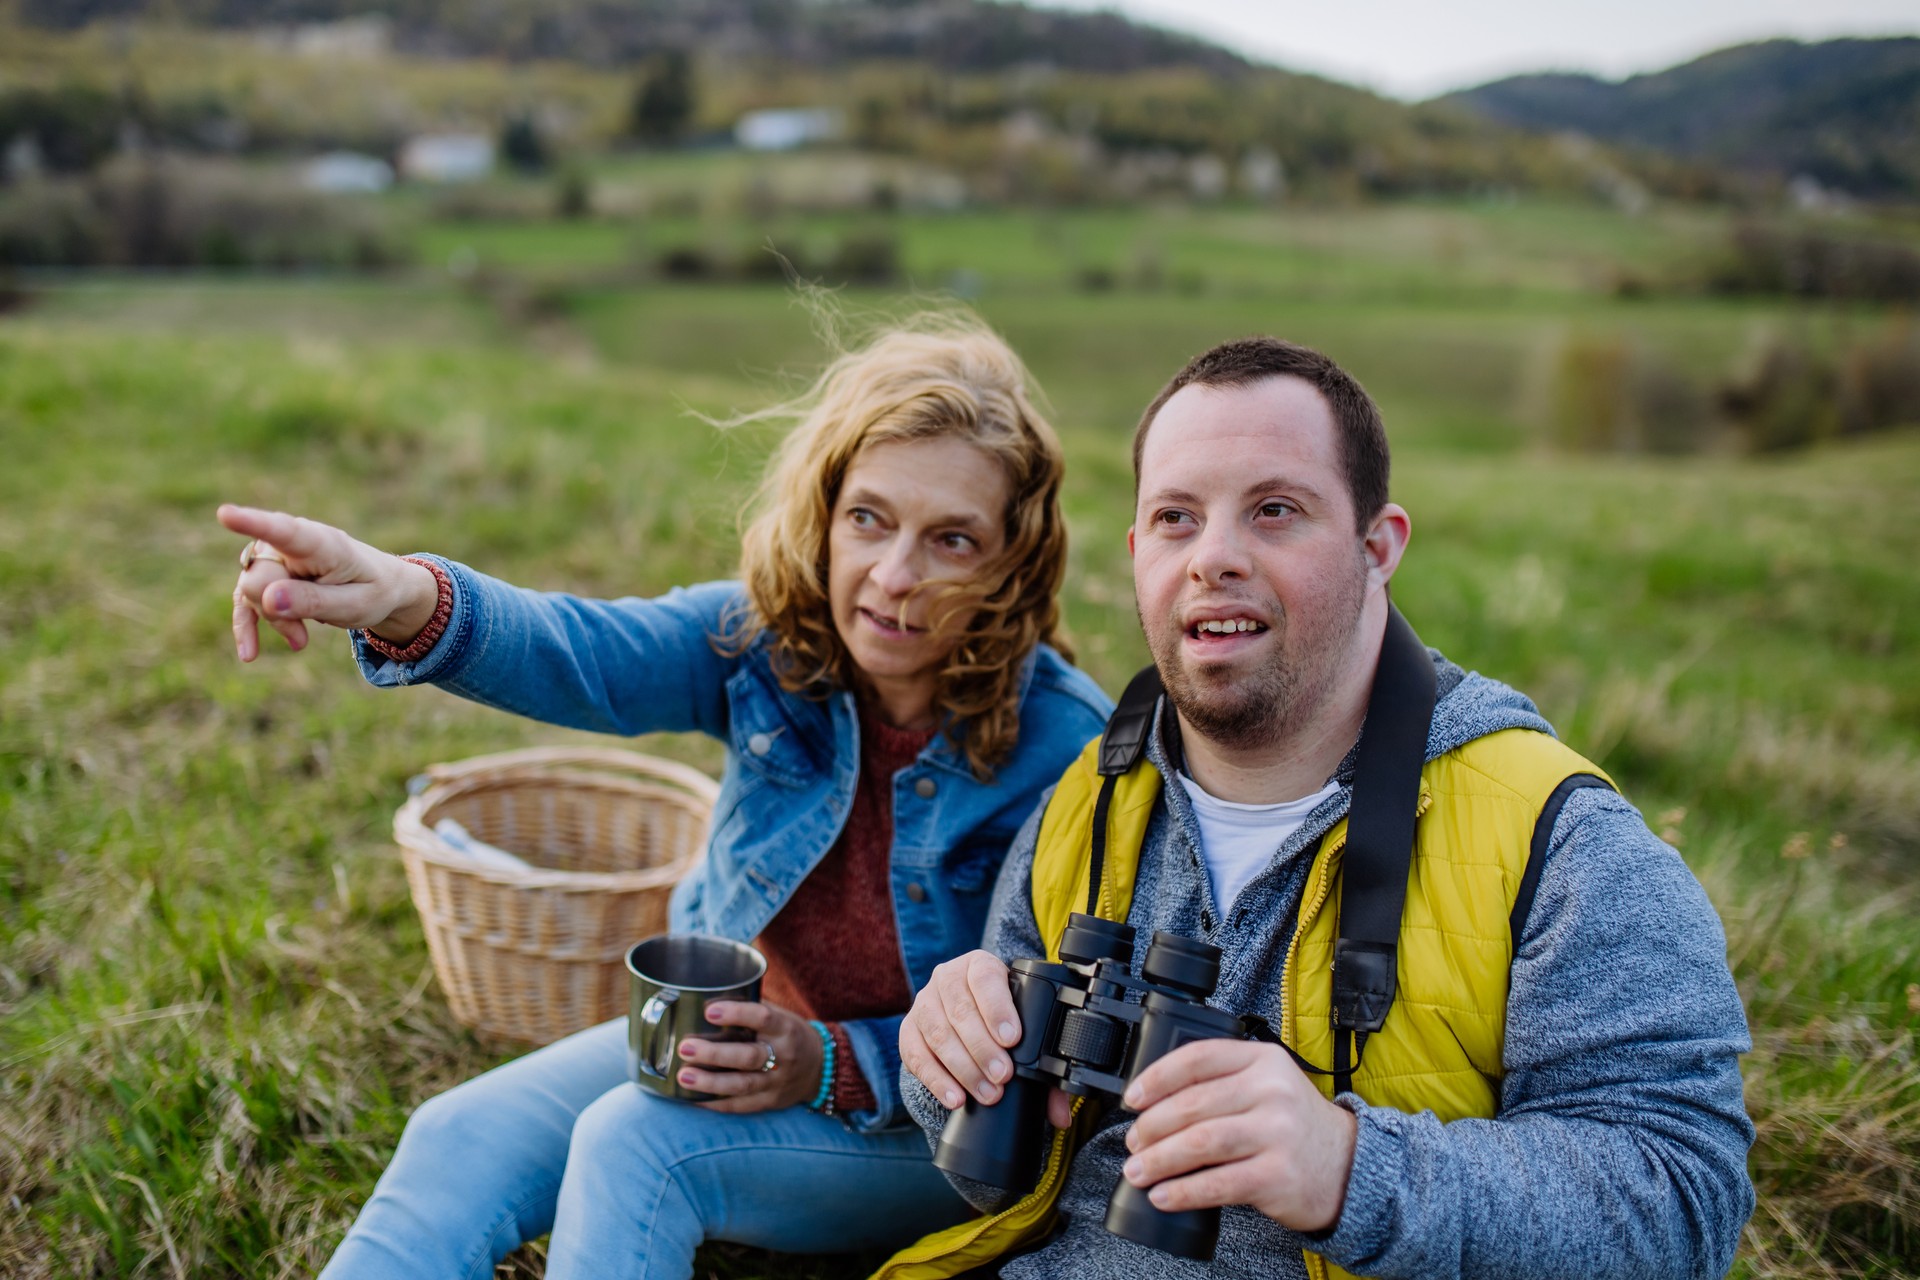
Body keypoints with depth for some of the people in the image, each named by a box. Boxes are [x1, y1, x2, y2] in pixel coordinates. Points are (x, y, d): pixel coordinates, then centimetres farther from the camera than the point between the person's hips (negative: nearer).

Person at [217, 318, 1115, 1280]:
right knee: (460, 1143, -14)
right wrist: (408, 603, -53)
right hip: (734, 1035, 4)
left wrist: (832, 1069, -28)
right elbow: (581, 656, -32)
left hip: (934, 1126, -4)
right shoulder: (769, 637, -13)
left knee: (636, 1144, -28)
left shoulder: (1066, 748, -23)